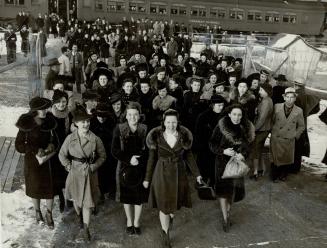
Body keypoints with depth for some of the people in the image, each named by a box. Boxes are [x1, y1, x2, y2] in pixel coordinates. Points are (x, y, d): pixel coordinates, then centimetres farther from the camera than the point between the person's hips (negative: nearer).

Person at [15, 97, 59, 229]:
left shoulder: (49, 121, -7)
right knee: (35, 187, 16)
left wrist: (52, 146, -16)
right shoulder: (26, 124, -16)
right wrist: (36, 150, -22)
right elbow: (19, 145, -11)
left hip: (48, 160, 2)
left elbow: (54, 139, 6)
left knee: (50, 188, 5)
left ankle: (49, 214, 27)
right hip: (32, 161, -2)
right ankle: (37, 211, 41)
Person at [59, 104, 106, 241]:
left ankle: (86, 228, 20)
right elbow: (62, 154, 3)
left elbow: (102, 156, 0)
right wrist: (69, 166, -7)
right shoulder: (70, 138, -9)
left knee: (87, 202, 3)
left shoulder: (95, 139, -12)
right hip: (75, 173, 2)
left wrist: (93, 166, -10)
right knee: (76, 199, 20)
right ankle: (79, 216, 51)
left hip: (90, 173, -1)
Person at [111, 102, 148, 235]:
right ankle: (129, 221, 37)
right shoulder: (119, 129, -7)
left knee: (139, 196, 12)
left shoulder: (145, 129, -6)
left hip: (140, 168, 0)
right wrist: (129, 159, -20)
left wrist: (139, 159, -20)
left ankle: (136, 222, 33)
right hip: (125, 168, 0)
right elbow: (114, 151, -10)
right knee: (127, 196, 15)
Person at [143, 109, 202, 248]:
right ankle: (165, 234, 24)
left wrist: (197, 174, 0)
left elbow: (189, 157, 2)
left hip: (179, 174, 2)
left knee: (175, 202, 16)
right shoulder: (156, 137, -10)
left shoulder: (184, 136, -6)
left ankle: (170, 218, 51)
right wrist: (147, 178, 1)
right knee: (163, 205, 4)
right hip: (162, 174, -2)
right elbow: (152, 159, -3)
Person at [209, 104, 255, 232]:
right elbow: (212, 144, -9)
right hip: (223, 162, -3)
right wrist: (223, 151, -24)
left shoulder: (246, 128, -4)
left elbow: (248, 145, 5)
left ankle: (228, 210, 37)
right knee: (223, 189, -3)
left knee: (234, 189, 12)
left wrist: (243, 154, -14)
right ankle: (225, 218, 10)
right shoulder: (221, 127, -14)